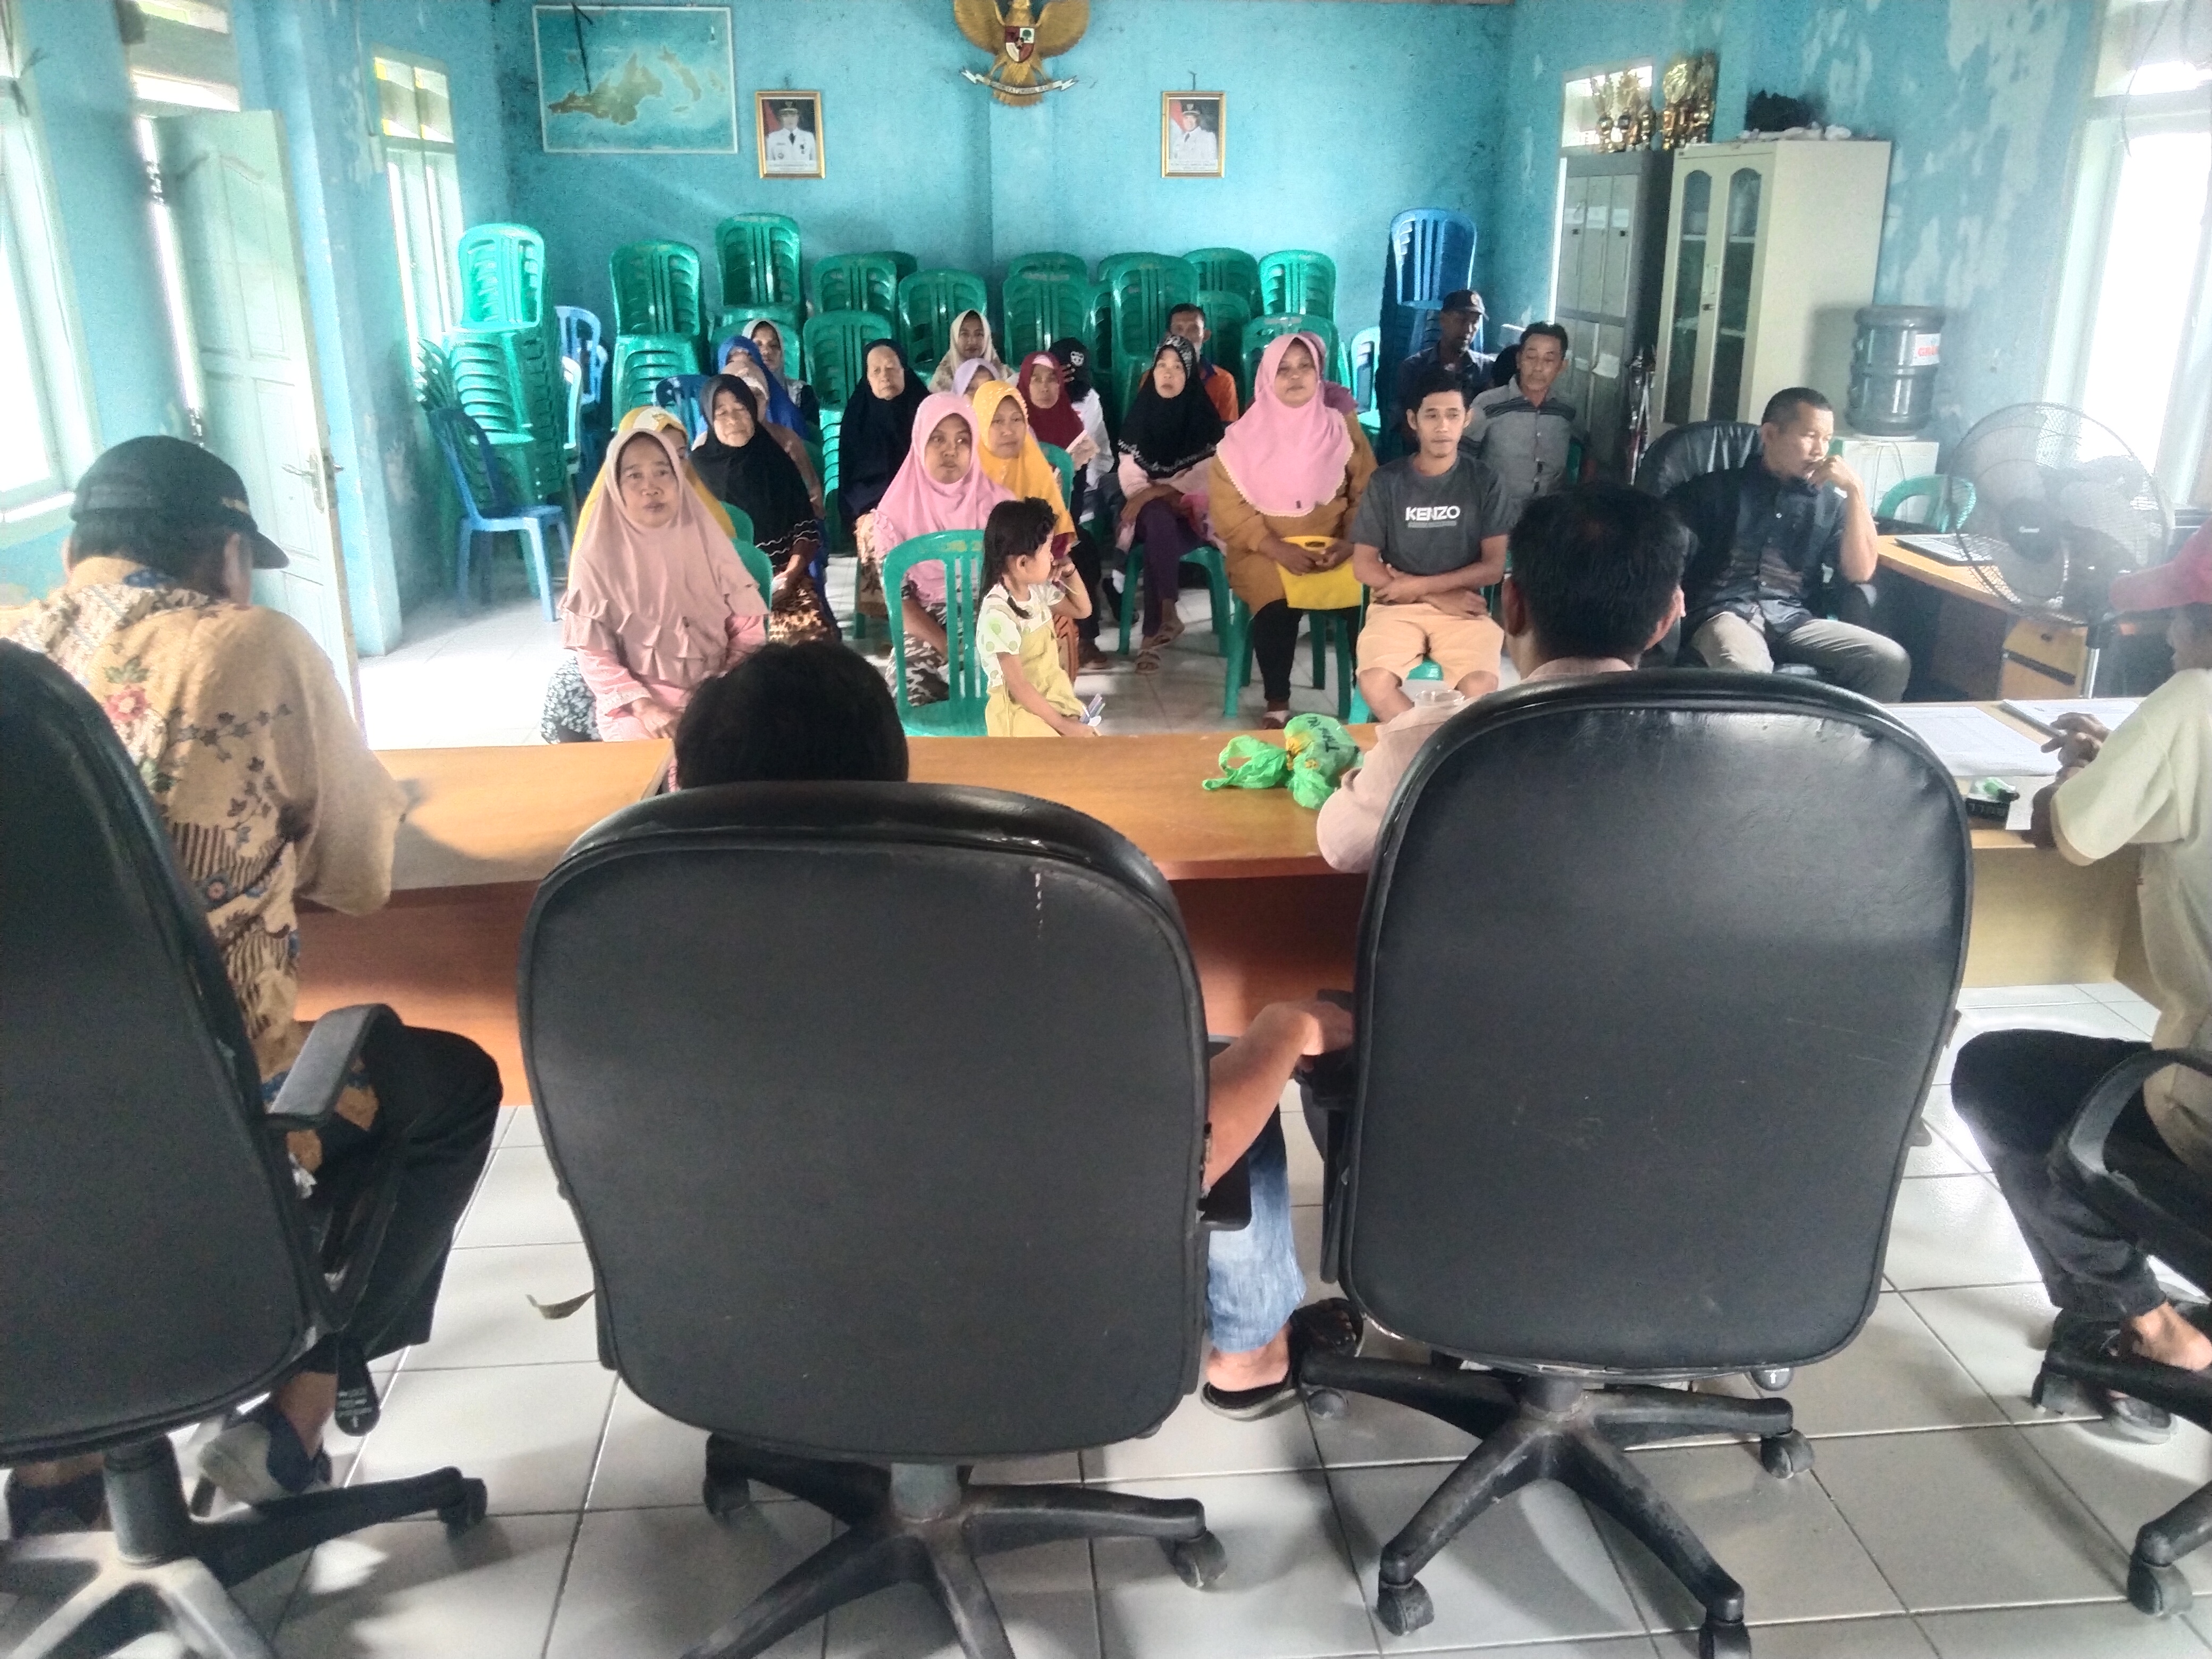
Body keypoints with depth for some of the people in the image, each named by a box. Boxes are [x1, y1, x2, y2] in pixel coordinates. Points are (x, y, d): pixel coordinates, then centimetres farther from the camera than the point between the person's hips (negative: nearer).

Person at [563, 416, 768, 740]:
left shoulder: (707, 542, 3)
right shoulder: (597, 559, -3)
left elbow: (748, 629, 2)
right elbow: (595, 656, -4)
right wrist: (645, 708, -17)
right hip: (635, 704, -2)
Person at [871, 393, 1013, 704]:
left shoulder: (995, 502, 4)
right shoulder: (896, 512, 2)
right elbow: (898, 596, -1)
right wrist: (949, 648, -15)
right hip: (926, 633, -1)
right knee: (914, 689, -27)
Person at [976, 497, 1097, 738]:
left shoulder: (1038, 588, 1)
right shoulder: (999, 614, -24)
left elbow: (1082, 610, 22)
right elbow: (1019, 687, -22)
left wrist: (1070, 573, 4)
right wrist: (1063, 725, -20)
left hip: (1053, 697, 8)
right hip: (1020, 712, -8)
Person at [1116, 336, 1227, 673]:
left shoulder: (1204, 417, -3)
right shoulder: (1140, 413, 4)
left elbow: (1207, 476, -11)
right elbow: (1129, 475, -1)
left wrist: (1155, 491, -19)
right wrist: (1164, 497, -18)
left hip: (1192, 512, -1)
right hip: (1148, 512, 1)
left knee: (1159, 540, -34)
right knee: (1157, 518, -35)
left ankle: (1151, 636, -33)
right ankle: (1168, 615, -33)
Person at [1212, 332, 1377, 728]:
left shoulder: (1343, 428, 5)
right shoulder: (1244, 436, -1)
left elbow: (1368, 493, 5)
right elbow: (1227, 507, -6)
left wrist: (1352, 542, -14)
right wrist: (1278, 549, -19)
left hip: (1333, 548, 2)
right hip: (1266, 551, -2)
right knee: (1278, 603, -32)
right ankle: (1277, 706, -16)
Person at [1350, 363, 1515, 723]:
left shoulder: (1485, 482, 3)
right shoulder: (1386, 481, 2)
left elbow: (1494, 566, -1)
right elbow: (1364, 565, -1)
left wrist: (1419, 585, -11)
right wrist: (1439, 597, -10)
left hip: (1463, 605, 0)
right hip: (1397, 605, 0)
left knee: (1481, 689, -29)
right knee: (1374, 684, -29)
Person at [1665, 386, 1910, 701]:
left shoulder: (1830, 501, 18)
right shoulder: (1720, 486, 11)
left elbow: (1860, 572, 7)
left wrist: (1855, 490, 1)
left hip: (1793, 619, 4)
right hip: (1723, 612, -4)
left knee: (1892, 662, -19)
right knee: (1746, 675, -38)